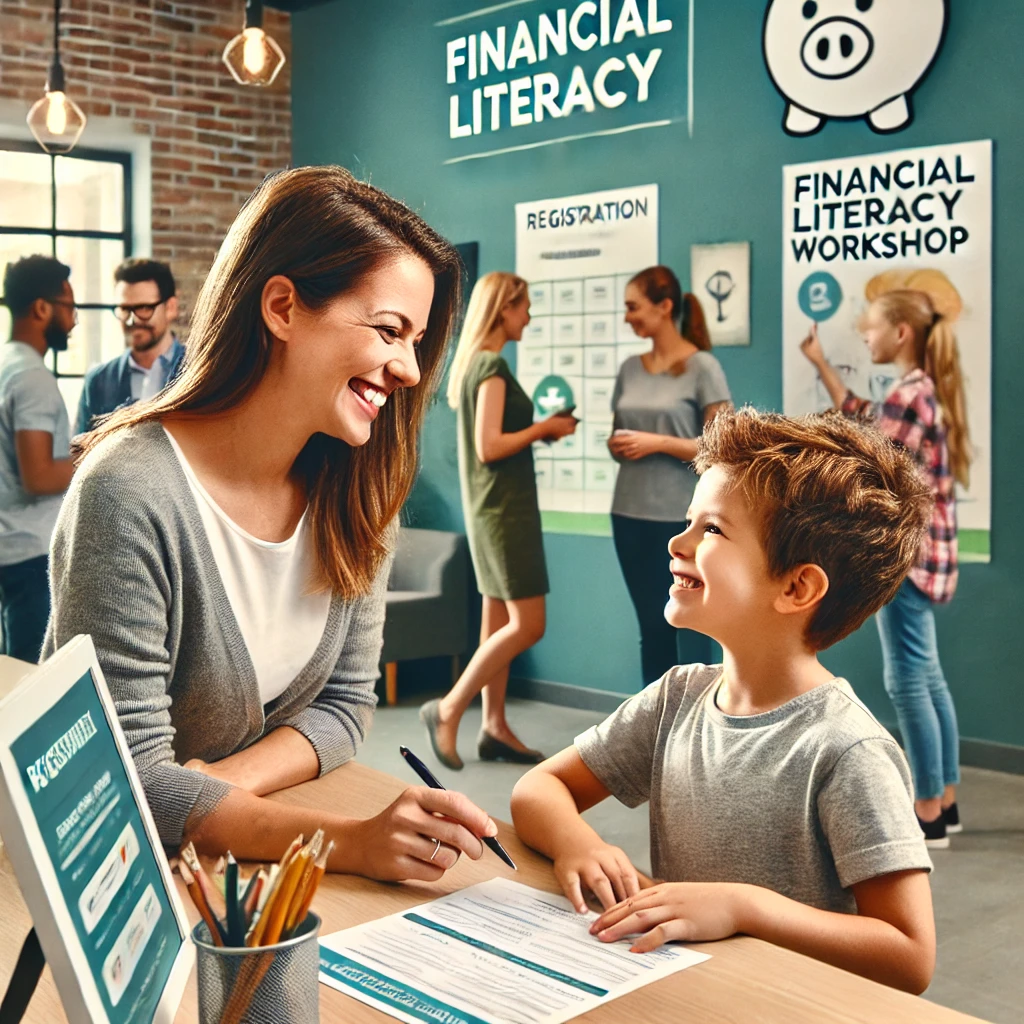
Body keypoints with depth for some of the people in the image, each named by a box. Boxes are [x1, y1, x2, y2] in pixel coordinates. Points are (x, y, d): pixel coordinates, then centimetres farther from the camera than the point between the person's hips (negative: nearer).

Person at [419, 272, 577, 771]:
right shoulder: (492, 365, -15)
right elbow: (489, 446, -21)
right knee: (528, 624, -7)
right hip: (503, 506, -10)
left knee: (499, 620, 12)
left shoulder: (474, 362, 13)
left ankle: (495, 728, 17)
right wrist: (544, 428, -10)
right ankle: (448, 710, -2)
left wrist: (542, 427, 8)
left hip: (492, 506, 10)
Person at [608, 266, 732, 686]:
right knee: (651, 630, 10)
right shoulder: (631, 368, 11)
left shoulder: (702, 367, -5)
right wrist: (616, 445, -4)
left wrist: (658, 442, -14)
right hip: (630, 516, 5)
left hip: (682, 519, -5)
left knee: (689, 634, -2)